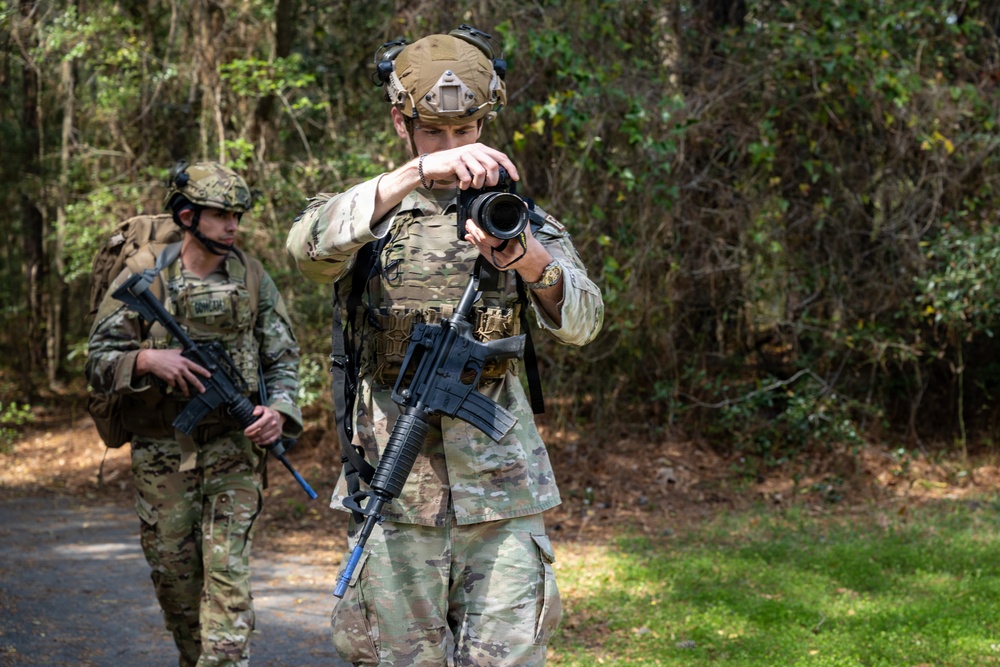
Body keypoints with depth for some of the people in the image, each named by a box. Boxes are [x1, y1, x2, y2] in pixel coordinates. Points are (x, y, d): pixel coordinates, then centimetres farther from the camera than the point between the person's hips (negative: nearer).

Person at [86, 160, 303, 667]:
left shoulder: (251, 276, 2)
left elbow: (283, 357, 8)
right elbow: (98, 361, -3)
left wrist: (279, 408, -11)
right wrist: (147, 361, -22)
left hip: (233, 443, 0)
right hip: (162, 449, 0)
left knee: (227, 567, -10)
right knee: (172, 569, 10)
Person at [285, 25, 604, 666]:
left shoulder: (521, 218, 9)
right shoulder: (369, 212, 6)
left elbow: (581, 321, -5)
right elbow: (309, 246, -19)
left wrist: (525, 258, -26)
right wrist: (417, 172, -30)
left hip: (502, 489, 1)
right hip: (395, 488, 0)